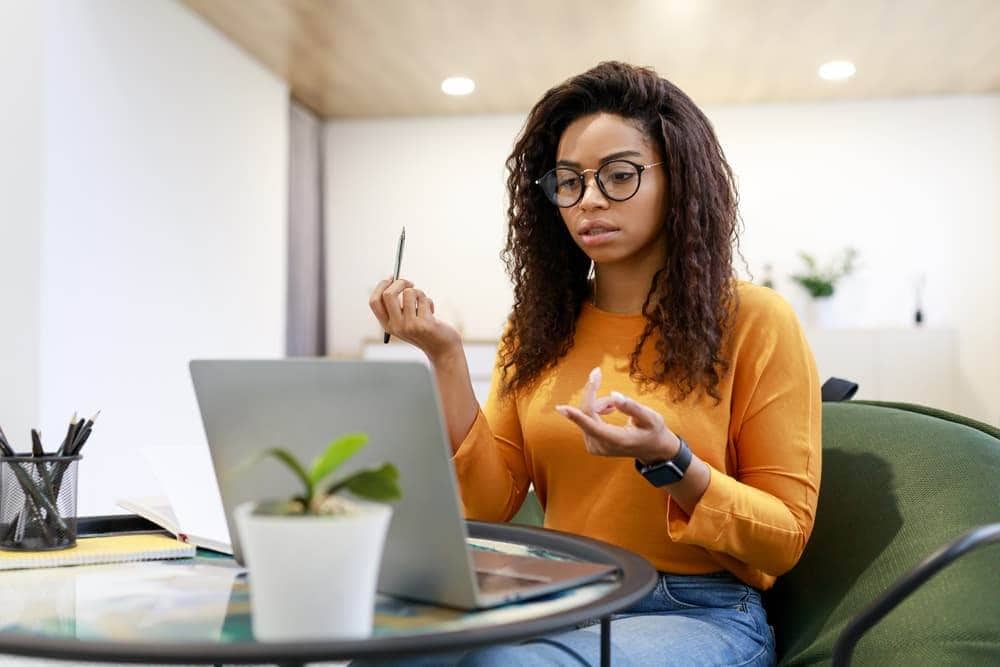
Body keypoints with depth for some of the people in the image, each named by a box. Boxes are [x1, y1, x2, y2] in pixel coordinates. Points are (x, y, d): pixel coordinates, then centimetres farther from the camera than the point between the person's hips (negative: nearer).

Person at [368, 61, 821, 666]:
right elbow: (491, 505, 1)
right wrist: (447, 359, -9)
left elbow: (784, 541, -6)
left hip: (702, 613, -3)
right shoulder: (536, 329, 7)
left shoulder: (755, 321, -7)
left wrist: (669, 462, -23)